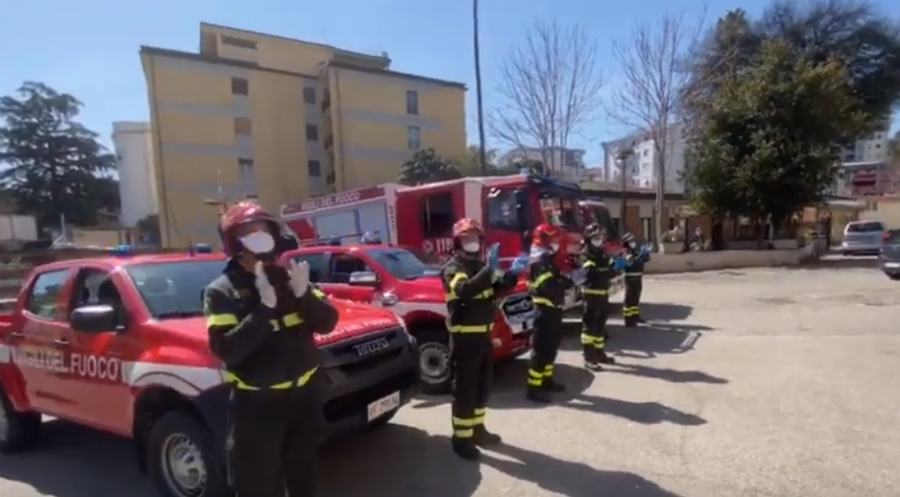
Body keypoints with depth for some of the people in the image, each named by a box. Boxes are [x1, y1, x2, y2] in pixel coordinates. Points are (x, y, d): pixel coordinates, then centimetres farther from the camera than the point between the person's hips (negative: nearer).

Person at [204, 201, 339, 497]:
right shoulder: (222, 292, -9)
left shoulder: (288, 277, 2)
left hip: (304, 394, 4)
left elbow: (327, 323, -4)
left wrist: (304, 294, -21)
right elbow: (226, 349, -22)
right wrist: (264, 307, -30)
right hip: (256, 404, -4)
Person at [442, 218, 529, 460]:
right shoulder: (453, 267, -12)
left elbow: (497, 289, 5)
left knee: (482, 386, 17)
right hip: (464, 336, -8)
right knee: (465, 389, -1)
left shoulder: (481, 265, 13)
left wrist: (512, 273, -13)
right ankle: (461, 439, 11)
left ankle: (478, 429, 32)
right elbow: (464, 290, -32)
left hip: (484, 333, 8)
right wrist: (489, 270, -42)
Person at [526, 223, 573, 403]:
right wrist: (570, 281, -21)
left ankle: (547, 380, 31)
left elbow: (556, 281, 18)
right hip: (545, 312, -10)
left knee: (551, 348, 18)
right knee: (541, 351, -6)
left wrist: (568, 278, 2)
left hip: (553, 311, 10)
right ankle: (534, 388, 0)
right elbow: (549, 287, -28)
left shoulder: (547, 259, 16)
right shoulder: (539, 262, -17)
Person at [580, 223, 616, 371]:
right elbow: (592, 273, -25)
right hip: (591, 294, -8)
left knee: (600, 325, 17)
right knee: (590, 325, -6)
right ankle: (589, 358, -3)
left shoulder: (603, 253, 14)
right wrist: (609, 269, -33)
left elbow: (608, 271, 14)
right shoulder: (586, 254, -10)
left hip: (603, 293, 8)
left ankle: (599, 352, 29)